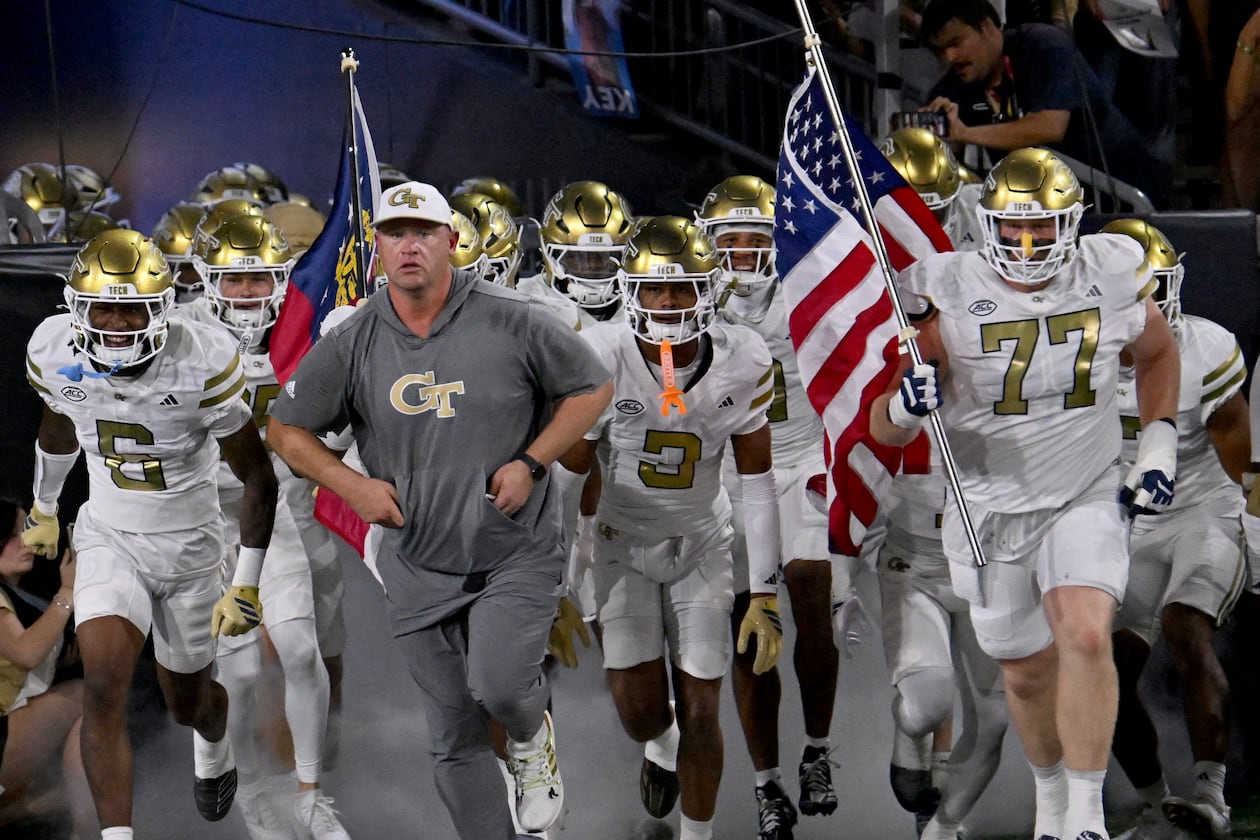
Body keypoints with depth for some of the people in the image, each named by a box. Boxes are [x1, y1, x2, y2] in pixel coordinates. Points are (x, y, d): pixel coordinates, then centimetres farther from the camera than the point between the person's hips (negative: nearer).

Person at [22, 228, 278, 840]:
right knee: (102, 689, -20)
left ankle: (214, 746, 56)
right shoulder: (57, 354, -15)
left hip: (190, 542, -1)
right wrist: (42, 508, 25)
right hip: (108, 537, 1)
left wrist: (248, 585, -17)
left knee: (186, 701, 18)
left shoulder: (201, 364, -26)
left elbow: (258, 478, -16)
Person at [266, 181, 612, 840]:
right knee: (455, 739, 5)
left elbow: (592, 388, 4)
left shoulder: (511, 322, -7)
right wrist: (351, 485, -5)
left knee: (497, 686, -24)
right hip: (419, 569, 3)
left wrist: (531, 464, -8)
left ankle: (532, 737, 13)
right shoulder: (351, 344, -1)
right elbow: (285, 429, 10)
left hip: (516, 556, -3)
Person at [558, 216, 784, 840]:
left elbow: (758, 483, -8)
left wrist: (765, 596, -9)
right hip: (623, 540, -1)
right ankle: (659, 745, 35)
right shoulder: (599, 359, -22)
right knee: (638, 706, -5)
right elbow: (572, 472, -11)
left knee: (699, 712, 0)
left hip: (700, 543, 1)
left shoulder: (742, 364, -17)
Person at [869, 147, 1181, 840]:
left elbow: (1158, 354, 16)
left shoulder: (1112, 279, -8)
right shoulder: (947, 297, -14)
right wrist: (904, 404, -35)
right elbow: (884, 430, -12)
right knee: (1028, 673, 11)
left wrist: (1158, 446, 6)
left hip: (1086, 501, 0)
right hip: (988, 510, 0)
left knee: (1085, 637, -23)